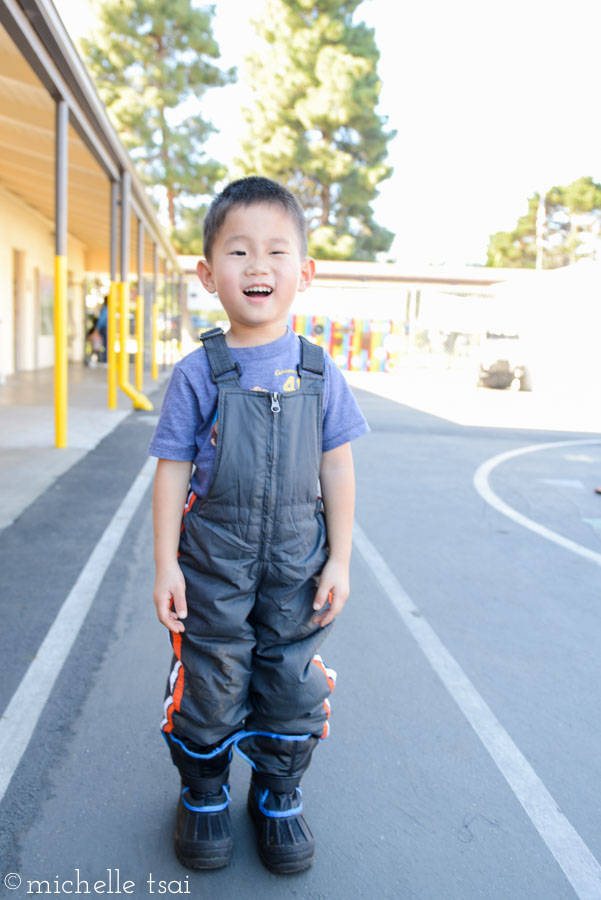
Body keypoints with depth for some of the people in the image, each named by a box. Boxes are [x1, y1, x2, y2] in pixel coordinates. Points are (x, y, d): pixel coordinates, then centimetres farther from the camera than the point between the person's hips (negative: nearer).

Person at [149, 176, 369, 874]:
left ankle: (278, 796, 38)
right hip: (213, 562, -1)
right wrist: (165, 565, -7)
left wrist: (339, 560, -1)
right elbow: (172, 471, -5)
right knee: (208, 683, 12)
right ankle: (203, 794, 39)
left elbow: (337, 470, 1)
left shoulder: (320, 372, -3)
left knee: (293, 684, 12)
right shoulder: (197, 374, -8)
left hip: (296, 563, 2)